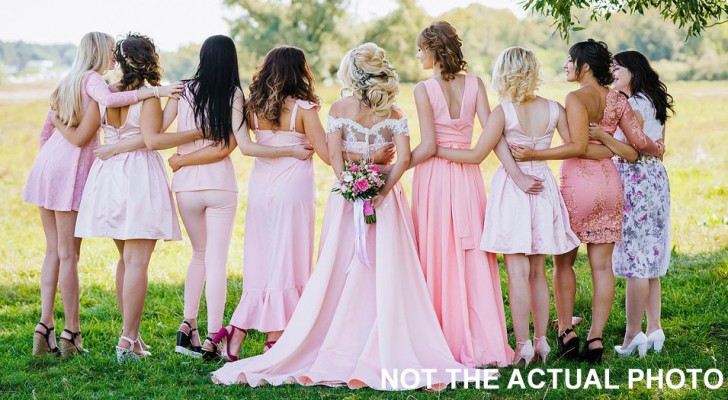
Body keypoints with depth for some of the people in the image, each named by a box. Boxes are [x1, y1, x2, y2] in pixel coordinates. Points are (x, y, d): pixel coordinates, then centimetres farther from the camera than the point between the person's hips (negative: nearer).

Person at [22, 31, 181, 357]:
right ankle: (71, 333, -1)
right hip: (70, 169, -8)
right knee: (68, 254, -5)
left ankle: (45, 325, 6)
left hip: (47, 164, 8)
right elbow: (108, 99, -29)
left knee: (53, 251, 10)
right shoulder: (91, 79, -5)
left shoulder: (68, 82, 20)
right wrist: (154, 91, -29)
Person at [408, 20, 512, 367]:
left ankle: (441, 342, 8)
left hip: (433, 175, -3)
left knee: (436, 258, 4)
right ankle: (482, 342, 6)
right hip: (467, 175, 3)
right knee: (473, 259, 7)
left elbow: (427, 147, -12)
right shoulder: (474, 84, 2)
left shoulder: (424, 89, -9)